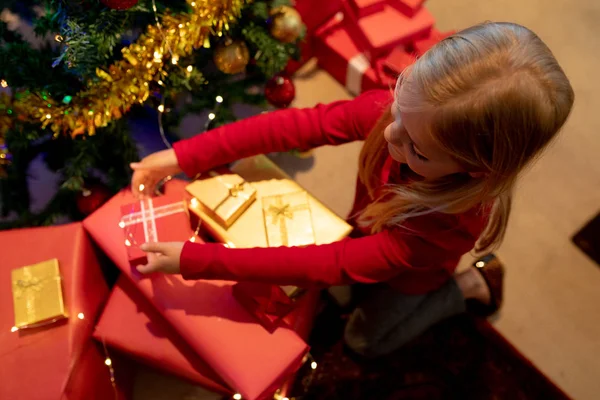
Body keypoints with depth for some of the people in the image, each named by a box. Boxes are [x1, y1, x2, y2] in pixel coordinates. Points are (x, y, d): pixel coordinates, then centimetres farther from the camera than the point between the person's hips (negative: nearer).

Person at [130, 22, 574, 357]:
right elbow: (301, 124, -33)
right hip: (369, 231, 5)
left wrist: (194, 260, -47)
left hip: (408, 270, -5)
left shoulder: (455, 223, -47)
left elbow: (328, 264, -46)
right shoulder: (402, 110, -38)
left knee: (365, 340, 21)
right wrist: (185, 155, -38)